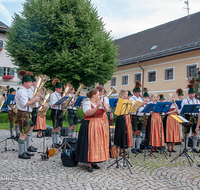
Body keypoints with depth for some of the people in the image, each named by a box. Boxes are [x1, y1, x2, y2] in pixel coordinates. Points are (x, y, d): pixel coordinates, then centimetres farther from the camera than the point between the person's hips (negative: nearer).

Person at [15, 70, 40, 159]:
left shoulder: (24, 91, 15)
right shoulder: (22, 91, -16)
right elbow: (25, 104, -24)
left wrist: (33, 100, 11)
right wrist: (34, 99, -15)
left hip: (25, 113, 11)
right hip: (22, 114, -11)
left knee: (25, 133, 15)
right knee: (23, 134, -5)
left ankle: (24, 151, 24)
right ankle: (21, 153, 2)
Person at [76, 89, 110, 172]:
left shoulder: (100, 103, 14)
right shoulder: (87, 103, -8)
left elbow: (107, 110, 6)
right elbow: (88, 113, -24)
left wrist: (103, 104, -12)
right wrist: (97, 107, -32)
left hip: (100, 127, 7)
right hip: (90, 127, -7)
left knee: (98, 143, 7)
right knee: (90, 144, -8)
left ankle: (93, 162, 18)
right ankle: (88, 164, -1)